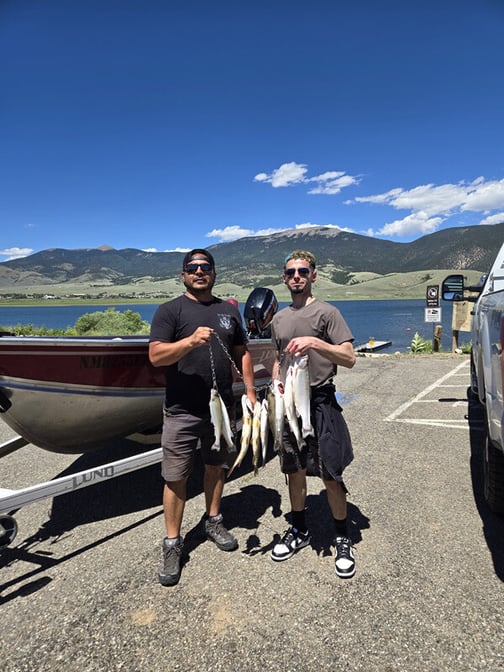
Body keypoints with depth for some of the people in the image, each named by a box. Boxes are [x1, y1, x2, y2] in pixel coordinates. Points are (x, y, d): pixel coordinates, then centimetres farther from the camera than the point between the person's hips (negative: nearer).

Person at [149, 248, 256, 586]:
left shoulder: (229, 310, 11)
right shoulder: (170, 310, -3)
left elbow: (242, 354, 15)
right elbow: (155, 355, -14)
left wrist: (250, 392, 9)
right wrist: (191, 341, -29)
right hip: (182, 410, -4)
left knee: (217, 467, 18)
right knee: (176, 478, 3)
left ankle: (214, 521, 39)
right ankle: (173, 544, 20)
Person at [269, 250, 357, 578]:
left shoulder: (326, 311, -6)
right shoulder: (279, 319, 13)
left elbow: (350, 358, -12)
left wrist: (315, 342, -25)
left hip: (320, 401, -5)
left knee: (330, 474, 1)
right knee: (294, 469, 14)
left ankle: (342, 538, 22)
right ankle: (299, 531, 33)